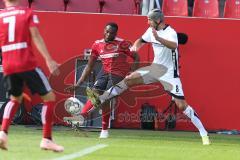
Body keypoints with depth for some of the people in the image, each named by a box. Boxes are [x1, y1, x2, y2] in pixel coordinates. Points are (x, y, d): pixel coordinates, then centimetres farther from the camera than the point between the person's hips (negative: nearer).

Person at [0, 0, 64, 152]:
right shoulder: (28, 13, 5)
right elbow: (36, 37, -7)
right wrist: (49, 60, -14)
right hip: (27, 64, -4)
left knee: (15, 99, 26)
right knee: (49, 97, 6)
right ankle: (46, 139, -4)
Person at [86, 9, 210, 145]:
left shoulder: (170, 33, -21)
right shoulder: (151, 31, 2)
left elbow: (174, 46, -43)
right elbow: (141, 40, 21)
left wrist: (158, 38, -57)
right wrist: (135, 46, -3)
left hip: (169, 72, -7)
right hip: (155, 68, 7)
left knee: (182, 105, -12)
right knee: (129, 79, -2)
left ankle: (204, 133, -7)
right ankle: (100, 100, 2)